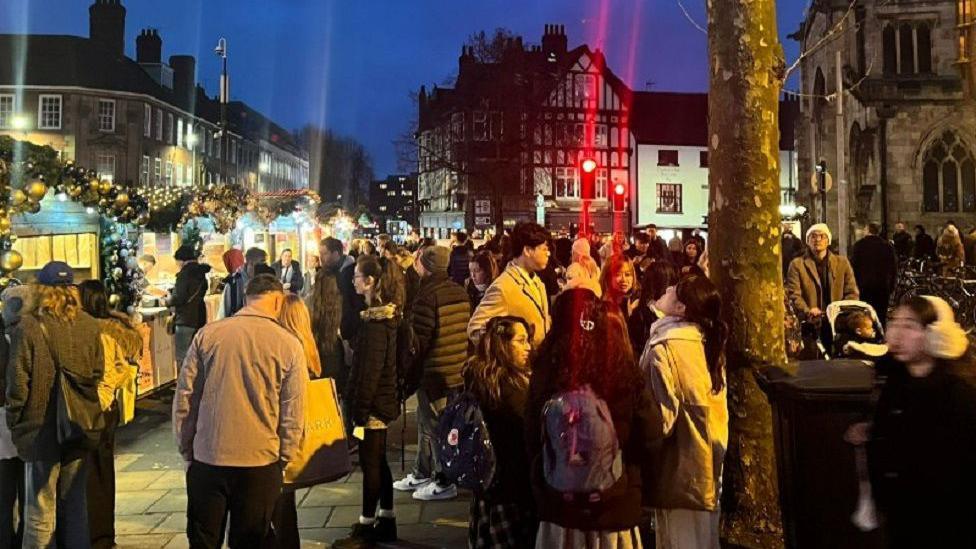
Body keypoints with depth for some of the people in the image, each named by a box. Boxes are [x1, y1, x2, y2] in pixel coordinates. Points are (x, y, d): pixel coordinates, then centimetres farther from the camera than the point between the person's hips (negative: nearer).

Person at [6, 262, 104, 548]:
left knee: (40, 509, 7)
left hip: (42, 428, -3)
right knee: (75, 502, 16)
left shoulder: (28, 327, -13)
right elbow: (97, 373, 3)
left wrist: (14, 421, 2)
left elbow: (18, 383, -11)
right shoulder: (89, 326, -2)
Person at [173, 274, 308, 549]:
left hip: (206, 458, 2)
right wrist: (283, 460, 8)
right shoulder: (289, 345, -7)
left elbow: (184, 397, 1)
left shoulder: (207, 334, -2)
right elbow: (293, 415, -5)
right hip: (260, 464, -1)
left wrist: (187, 452, 11)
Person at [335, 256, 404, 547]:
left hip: (372, 403, -9)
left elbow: (370, 371, -21)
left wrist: (360, 410, -18)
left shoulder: (374, 323, -20)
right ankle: (385, 522, 26)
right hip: (382, 401, 9)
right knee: (378, 461, 16)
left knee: (370, 463, 0)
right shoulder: (386, 314, 9)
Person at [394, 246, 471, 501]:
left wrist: (407, 374, -5)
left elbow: (417, 340, -17)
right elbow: (465, 330, 11)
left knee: (436, 427, 4)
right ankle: (422, 473, 31)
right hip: (458, 370, 8)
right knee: (427, 423, 20)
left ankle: (445, 482, 13)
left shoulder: (427, 296, -18)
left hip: (435, 372, -8)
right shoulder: (460, 292, 4)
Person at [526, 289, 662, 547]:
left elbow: (532, 438, 0)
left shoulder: (545, 370, -12)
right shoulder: (622, 371, -16)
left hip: (558, 500, 1)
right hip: (614, 503, -1)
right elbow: (651, 434, -5)